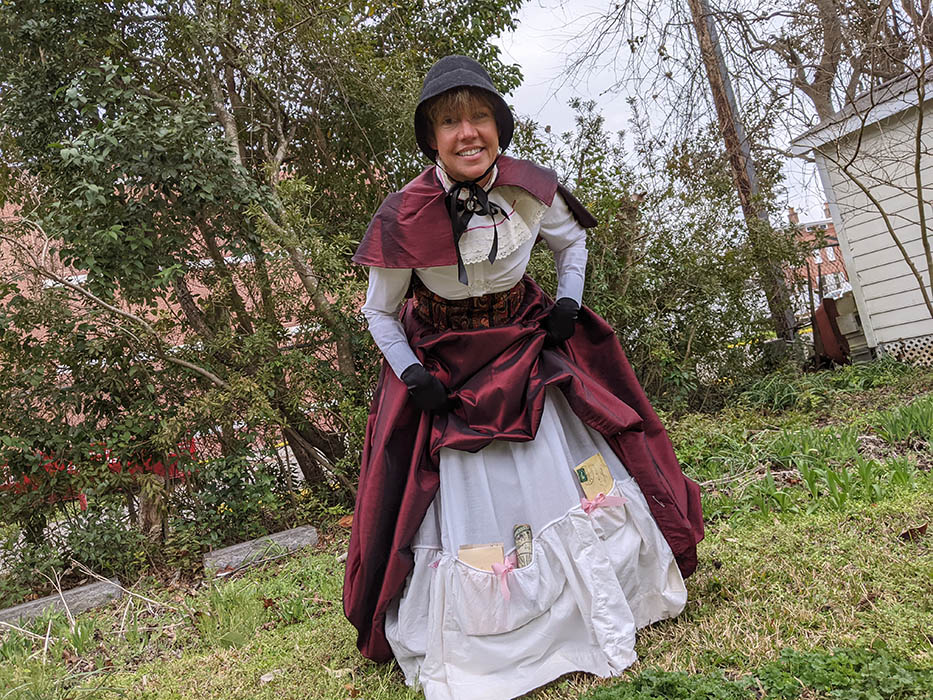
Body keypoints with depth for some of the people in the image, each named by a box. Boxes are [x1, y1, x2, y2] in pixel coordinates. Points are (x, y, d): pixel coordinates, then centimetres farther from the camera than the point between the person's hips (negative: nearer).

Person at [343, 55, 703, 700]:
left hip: (528, 348, 3)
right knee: (463, 508, 2)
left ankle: (604, 622, 33)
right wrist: (412, 376, -16)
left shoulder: (532, 189, -14)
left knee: (566, 482, 8)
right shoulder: (403, 218, -21)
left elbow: (573, 241, 9)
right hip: (444, 368, -2)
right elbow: (380, 314, -5)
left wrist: (570, 302, -5)